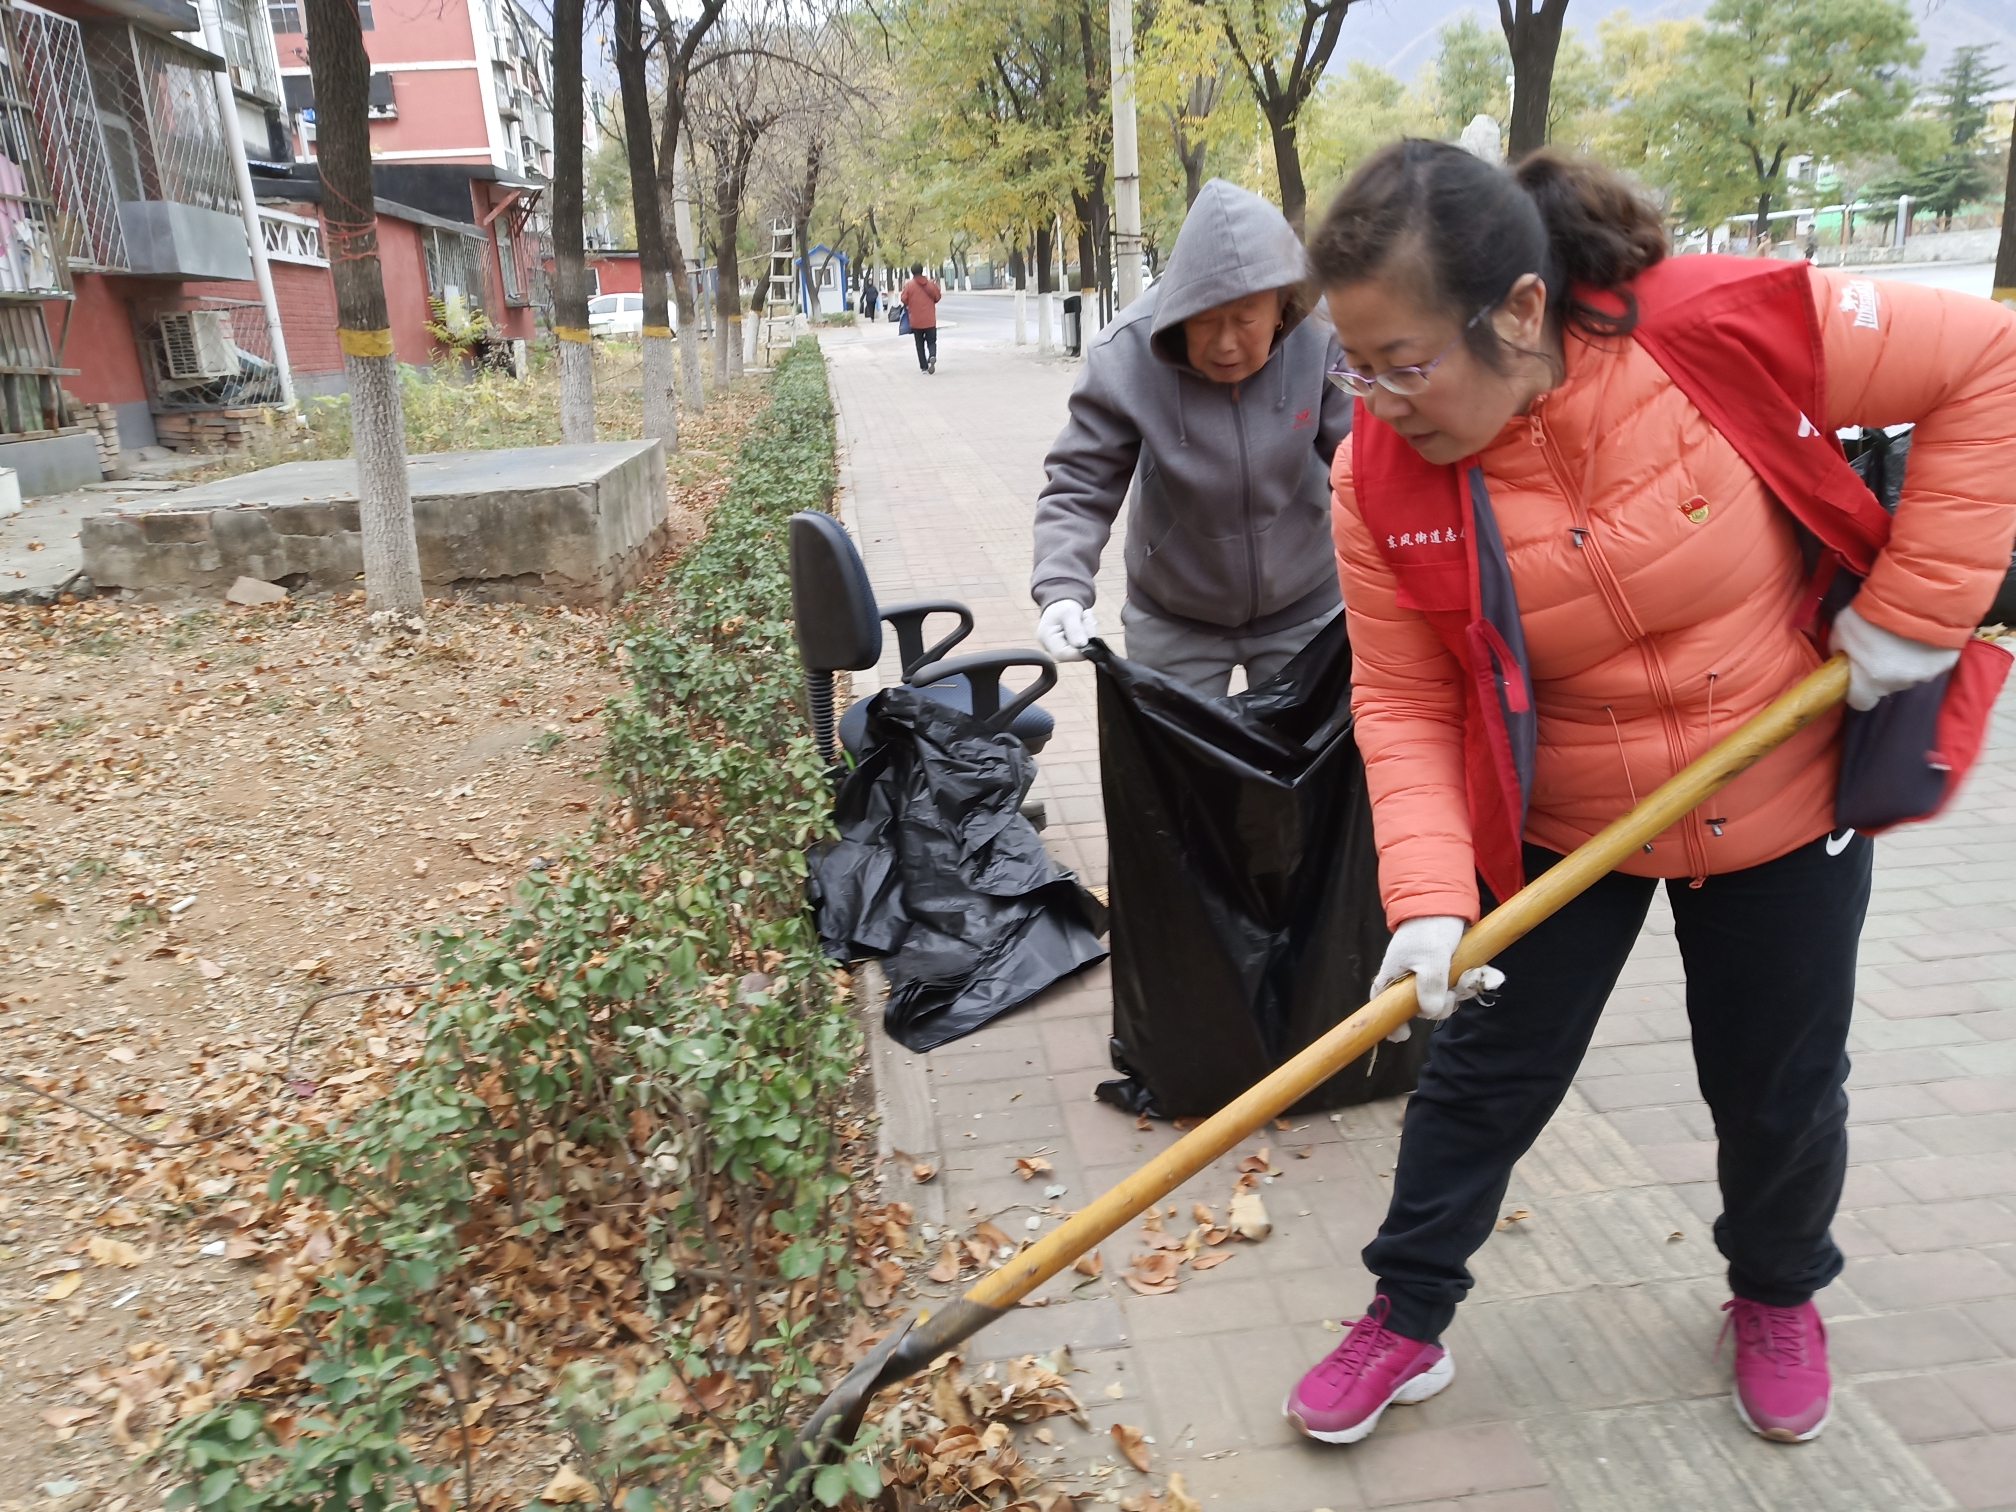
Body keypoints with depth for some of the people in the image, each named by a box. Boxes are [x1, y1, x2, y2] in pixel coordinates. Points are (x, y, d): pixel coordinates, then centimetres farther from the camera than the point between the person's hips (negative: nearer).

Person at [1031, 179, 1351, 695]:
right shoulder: (1125, 358, -23)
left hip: (1304, 611, 1)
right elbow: (1078, 487, -19)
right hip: (1173, 621, 0)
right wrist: (1062, 588, -34)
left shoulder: (1323, 343, -21)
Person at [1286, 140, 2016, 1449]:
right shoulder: (1382, 482, -19)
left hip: (1784, 809, 0)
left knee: (1780, 1088, 17)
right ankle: (1407, 1324, 31)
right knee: (1482, 1076, 8)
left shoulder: (1722, 328, -25)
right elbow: (1402, 706, -14)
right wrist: (1426, 897, -25)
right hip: (1550, 835, 1)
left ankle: (1779, 1295, 49)